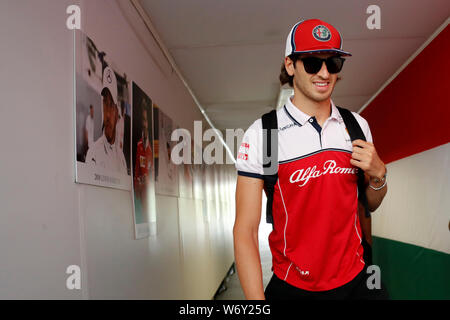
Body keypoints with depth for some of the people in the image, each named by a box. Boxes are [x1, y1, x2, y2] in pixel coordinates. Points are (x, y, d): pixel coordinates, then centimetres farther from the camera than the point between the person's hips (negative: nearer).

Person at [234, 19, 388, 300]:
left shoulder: (357, 125, 1)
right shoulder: (261, 134, -13)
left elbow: (371, 205, 12)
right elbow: (245, 230, -14)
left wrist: (378, 174, -8)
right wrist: (257, 300, -20)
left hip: (355, 282, 4)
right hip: (291, 288, -3)